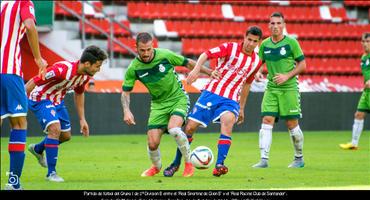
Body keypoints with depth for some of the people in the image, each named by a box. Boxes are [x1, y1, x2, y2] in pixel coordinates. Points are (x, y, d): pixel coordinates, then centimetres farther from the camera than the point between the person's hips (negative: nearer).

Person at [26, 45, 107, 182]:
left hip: (57, 101, 8)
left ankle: (37, 149, 43)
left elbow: (79, 94, 13)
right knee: (55, 129, -25)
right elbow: (33, 82, -31)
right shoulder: (62, 69, -35)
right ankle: (51, 172, -16)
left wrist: (82, 119, 14)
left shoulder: (85, 75, -8)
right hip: (40, 98, -8)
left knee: (66, 135, 14)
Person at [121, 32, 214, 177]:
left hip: (178, 98, -3)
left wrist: (209, 72, 6)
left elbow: (188, 63, -2)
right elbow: (125, 92, -3)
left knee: (173, 129, -30)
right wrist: (126, 111, -19)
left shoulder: (165, 55, -16)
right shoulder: (134, 68, -12)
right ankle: (156, 167, 27)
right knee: (152, 142, -8)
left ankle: (189, 163, -9)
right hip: (159, 104, 3)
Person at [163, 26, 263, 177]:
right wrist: (196, 69, -31)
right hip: (212, 92, -2)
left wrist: (241, 108, 27)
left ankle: (219, 165, -34)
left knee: (228, 120, -31)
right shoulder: (230, 48, -4)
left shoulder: (256, 61, 9)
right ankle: (176, 163, 17)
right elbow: (206, 54, -12)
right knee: (190, 127, -4)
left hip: (231, 100, 2)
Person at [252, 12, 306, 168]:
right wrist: (257, 72, -7)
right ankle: (264, 159, -11)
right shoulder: (264, 45, 6)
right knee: (267, 121, -9)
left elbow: (302, 64, -3)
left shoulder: (291, 42, -5)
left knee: (292, 124, 0)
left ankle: (299, 158, 18)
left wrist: (287, 76, -14)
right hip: (271, 88, 3)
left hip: (289, 88, -3)